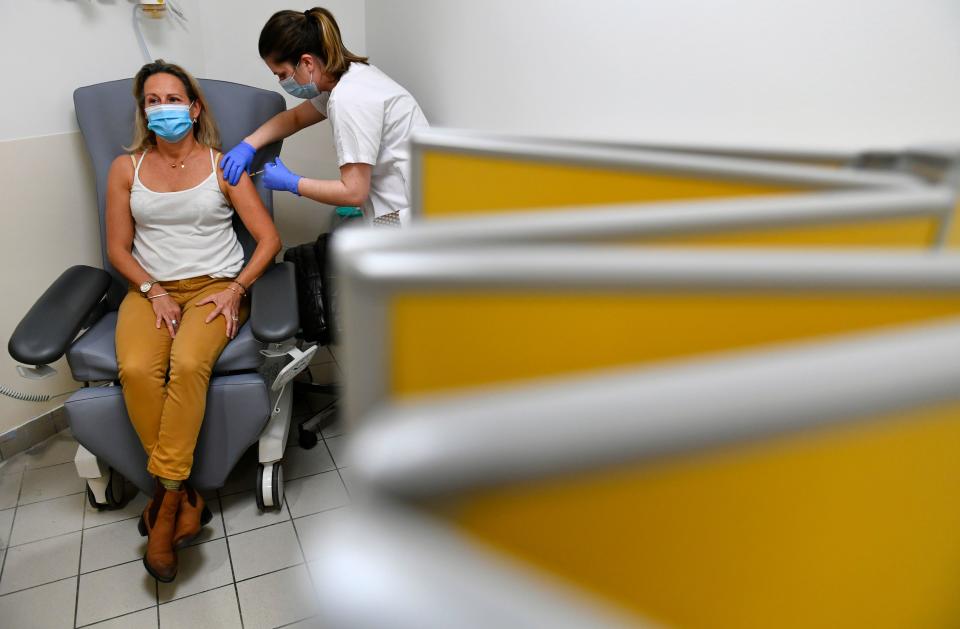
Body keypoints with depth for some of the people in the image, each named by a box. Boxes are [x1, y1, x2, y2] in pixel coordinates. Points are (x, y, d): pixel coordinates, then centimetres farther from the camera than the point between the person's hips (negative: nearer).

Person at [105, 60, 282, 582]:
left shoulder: (223, 166, 5)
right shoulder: (126, 169, 10)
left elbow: (269, 239, 1)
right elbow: (118, 249, 11)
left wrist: (236, 289, -12)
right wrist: (153, 292, -6)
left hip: (216, 285, -2)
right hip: (150, 289, 2)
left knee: (188, 364, -33)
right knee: (137, 369, -29)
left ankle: (166, 497, -20)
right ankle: (184, 498, -15)